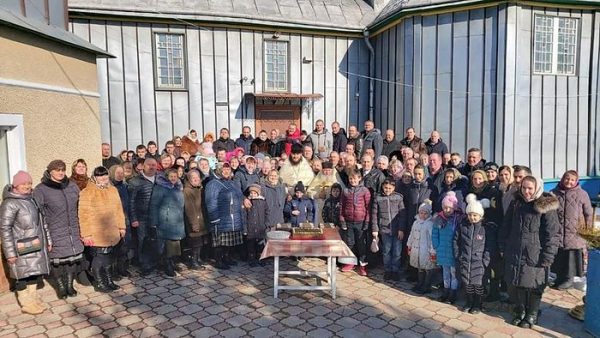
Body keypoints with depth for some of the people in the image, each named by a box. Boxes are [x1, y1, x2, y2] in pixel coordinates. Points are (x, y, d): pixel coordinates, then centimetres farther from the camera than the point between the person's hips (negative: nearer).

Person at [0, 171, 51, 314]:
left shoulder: (32, 199, 10)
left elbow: (41, 222, 16)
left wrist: (48, 241, 17)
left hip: (37, 246, 7)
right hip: (22, 249, -7)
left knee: (34, 272, 15)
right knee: (23, 275, 3)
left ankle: (33, 298, 30)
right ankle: (26, 304, 17)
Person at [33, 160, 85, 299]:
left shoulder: (72, 186, 6)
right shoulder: (40, 190, -8)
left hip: (73, 232, 4)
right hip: (55, 234, -4)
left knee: (73, 258, 8)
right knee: (57, 260, 4)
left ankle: (69, 284, 26)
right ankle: (61, 286, 23)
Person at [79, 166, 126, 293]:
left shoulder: (113, 190, 8)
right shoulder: (87, 192, -10)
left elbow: (118, 209, 14)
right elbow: (84, 215, -12)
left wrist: (121, 226, 14)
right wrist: (86, 234, -14)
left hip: (111, 233, 6)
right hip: (96, 235, -6)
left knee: (108, 258, 16)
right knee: (98, 258, 4)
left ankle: (109, 281, 28)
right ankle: (99, 283, 20)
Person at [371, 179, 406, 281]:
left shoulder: (399, 197, -2)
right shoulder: (378, 198, 0)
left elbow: (402, 214, -2)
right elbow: (374, 214, 3)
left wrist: (401, 229, -6)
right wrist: (375, 229, 0)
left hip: (397, 230, 0)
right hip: (384, 230, 1)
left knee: (397, 252, 4)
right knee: (386, 251, 9)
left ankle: (395, 271, 19)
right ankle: (387, 271, 23)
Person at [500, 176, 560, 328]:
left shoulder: (546, 206, -9)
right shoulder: (516, 204, 6)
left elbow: (553, 234, -11)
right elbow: (506, 227, 12)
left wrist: (547, 257, -14)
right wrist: (503, 247, 9)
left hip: (535, 256, -4)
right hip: (514, 253, 4)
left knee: (533, 286, 8)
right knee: (517, 283, 12)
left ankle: (532, 315, 27)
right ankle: (520, 311, 30)